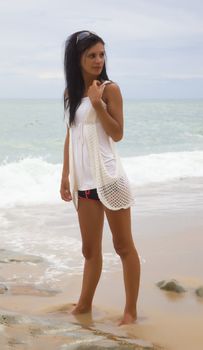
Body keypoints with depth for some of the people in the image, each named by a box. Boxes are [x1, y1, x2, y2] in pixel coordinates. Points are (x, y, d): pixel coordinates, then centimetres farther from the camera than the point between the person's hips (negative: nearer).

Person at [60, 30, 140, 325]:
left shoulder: (110, 88, -5)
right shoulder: (71, 92, 12)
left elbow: (117, 134, -8)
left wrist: (98, 103, -19)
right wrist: (66, 174, 12)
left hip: (108, 176, -6)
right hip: (84, 180, 6)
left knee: (123, 246, 2)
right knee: (90, 249, 14)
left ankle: (131, 310, 9)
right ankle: (84, 304, 24)